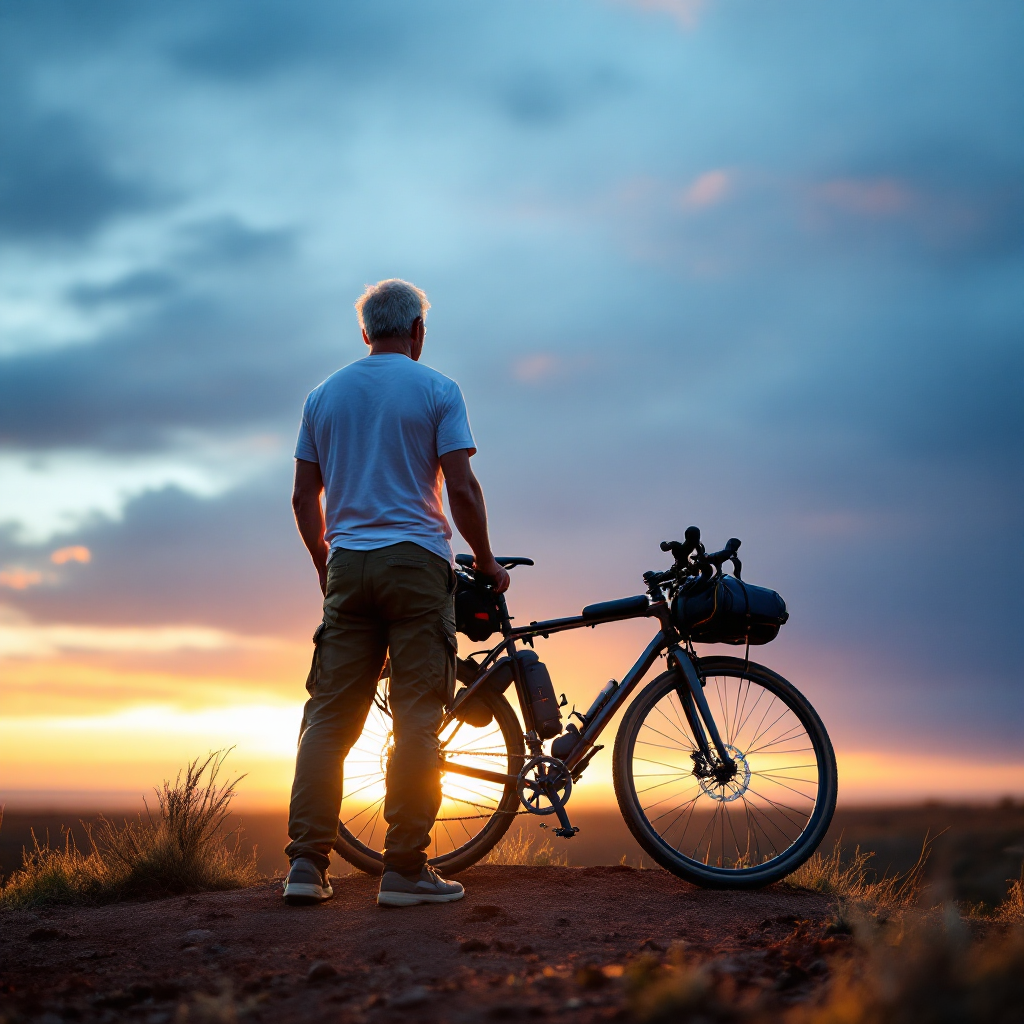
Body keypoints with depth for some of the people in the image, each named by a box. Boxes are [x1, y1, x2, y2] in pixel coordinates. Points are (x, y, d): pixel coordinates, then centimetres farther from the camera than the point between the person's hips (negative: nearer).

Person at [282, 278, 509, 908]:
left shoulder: (323, 395, 13)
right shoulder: (437, 390, 1)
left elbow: (304, 497, 12)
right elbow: (462, 488, -6)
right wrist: (487, 561, 5)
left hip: (346, 566, 4)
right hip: (417, 561, -4)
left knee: (328, 716, 5)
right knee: (417, 718, -3)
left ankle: (307, 864, 2)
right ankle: (406, 869, -5)